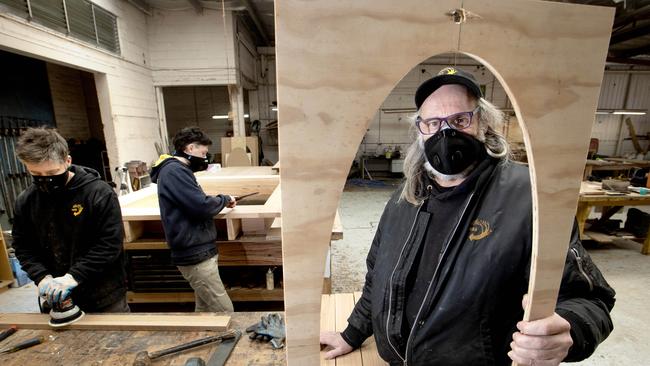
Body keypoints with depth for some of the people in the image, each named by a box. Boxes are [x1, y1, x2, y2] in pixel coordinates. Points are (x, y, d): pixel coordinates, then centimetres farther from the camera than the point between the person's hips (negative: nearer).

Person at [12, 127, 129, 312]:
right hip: (57, 296, 4)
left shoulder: (99, 192, -17)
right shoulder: (25, 201, 0)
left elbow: (111, 243, -18)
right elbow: (23, 246, 6)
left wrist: (74, 276, -23)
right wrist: (42, 277, -10)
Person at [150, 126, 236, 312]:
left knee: (204, 309, 19)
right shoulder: (174, 171, -17)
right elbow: (202, 206, -23)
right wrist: (224, 199, -6)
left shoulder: (176, 169, 16)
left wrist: (220, 201, 3)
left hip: (197, 251, 10)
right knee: (225, 311, -4)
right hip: (195, 255, -10)